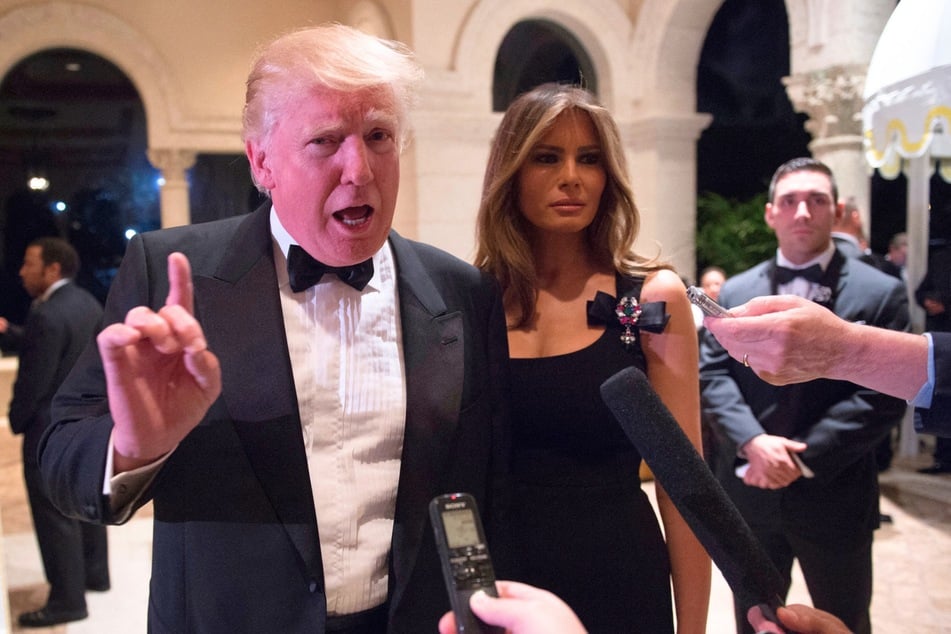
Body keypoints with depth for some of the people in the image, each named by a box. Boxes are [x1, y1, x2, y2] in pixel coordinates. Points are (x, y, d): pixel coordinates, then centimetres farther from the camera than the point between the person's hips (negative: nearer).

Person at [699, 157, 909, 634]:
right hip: (750, 493, 2)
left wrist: (804, 457, -18)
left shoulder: (880, 293, -3)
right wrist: (752, 442, -19)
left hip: (834, 499, -1)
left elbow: (884, 394, -11)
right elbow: (712, 375, -3)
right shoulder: (735, 293, 5)